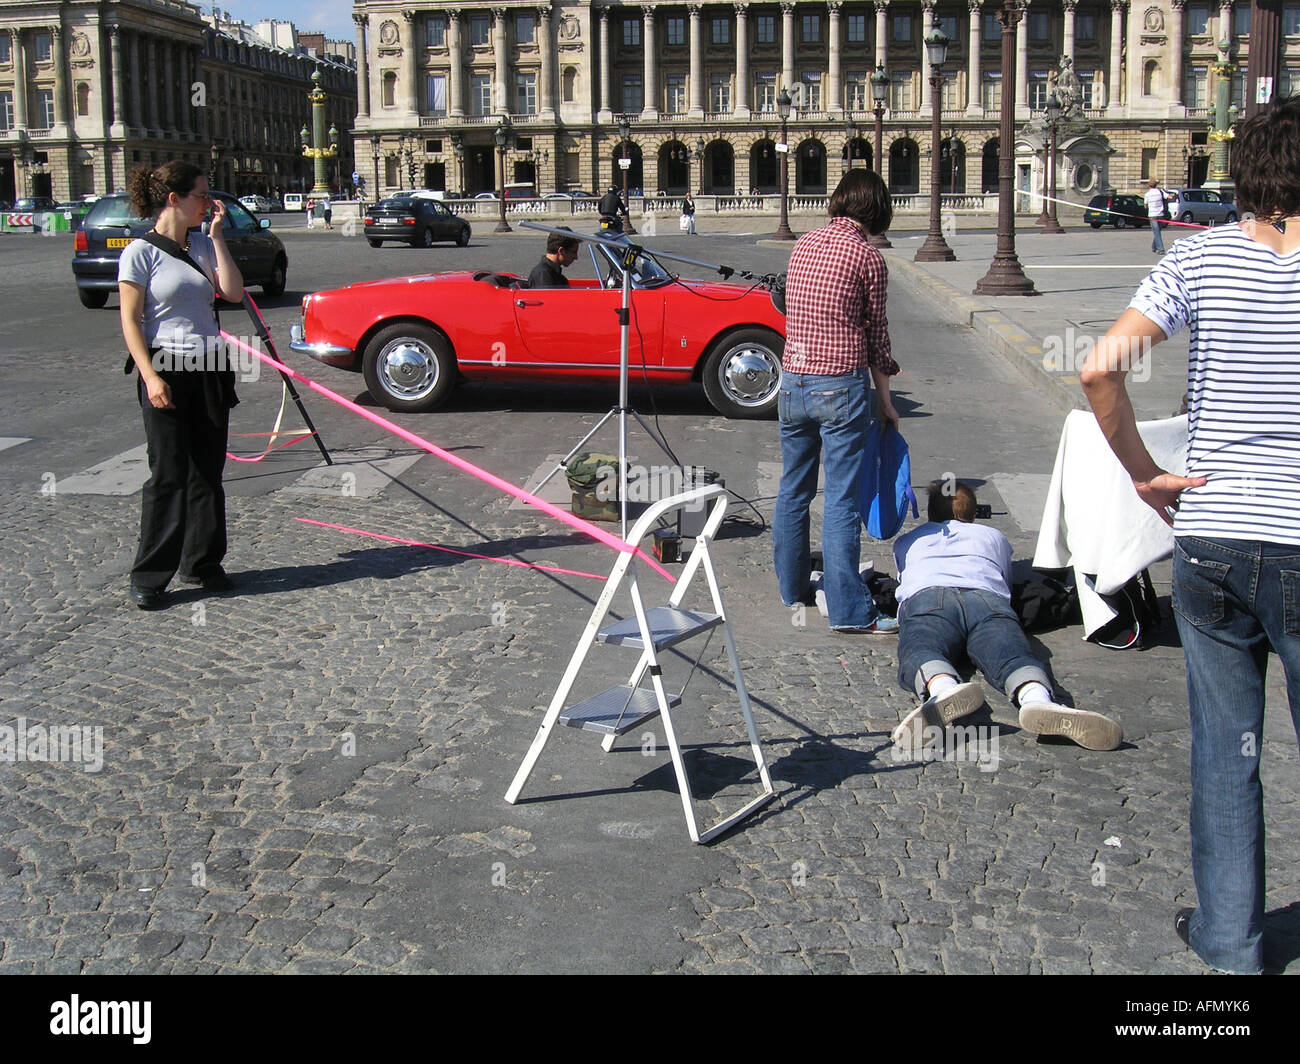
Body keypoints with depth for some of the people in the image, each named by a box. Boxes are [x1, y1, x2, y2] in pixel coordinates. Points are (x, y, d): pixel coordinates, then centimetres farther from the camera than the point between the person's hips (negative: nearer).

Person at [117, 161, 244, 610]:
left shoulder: (202, 245, 11)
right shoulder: (141, 253, -6)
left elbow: (233, 292, -2)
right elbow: (130, 321, -8)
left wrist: (217, 235, -2)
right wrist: (150, 376, -17)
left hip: (209, 369, 6)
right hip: (166, 369, -6)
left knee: (207, 470, 9)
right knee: (169, 474, -5)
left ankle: (202, 563, 21)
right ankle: (149, 578, 4)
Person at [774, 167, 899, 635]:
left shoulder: (804, 244, 10)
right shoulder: (867, 256, -7)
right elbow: (875, 334, -1)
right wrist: (884, 400, 9)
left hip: (793, 381, 6)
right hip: (841, 385, -6)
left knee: (793, 489, 17)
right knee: (841, 499, -4)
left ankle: (791, 587, 30)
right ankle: (848, 609, -1)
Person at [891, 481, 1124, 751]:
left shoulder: (907, 541, 41)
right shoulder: (994, 536, 43)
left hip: (926, 596, -1)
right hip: (989, 598, 1)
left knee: (920, 649, -29)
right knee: (1012, 653, -25)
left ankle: (943, 688, -68)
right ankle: (1037, 697, -63)